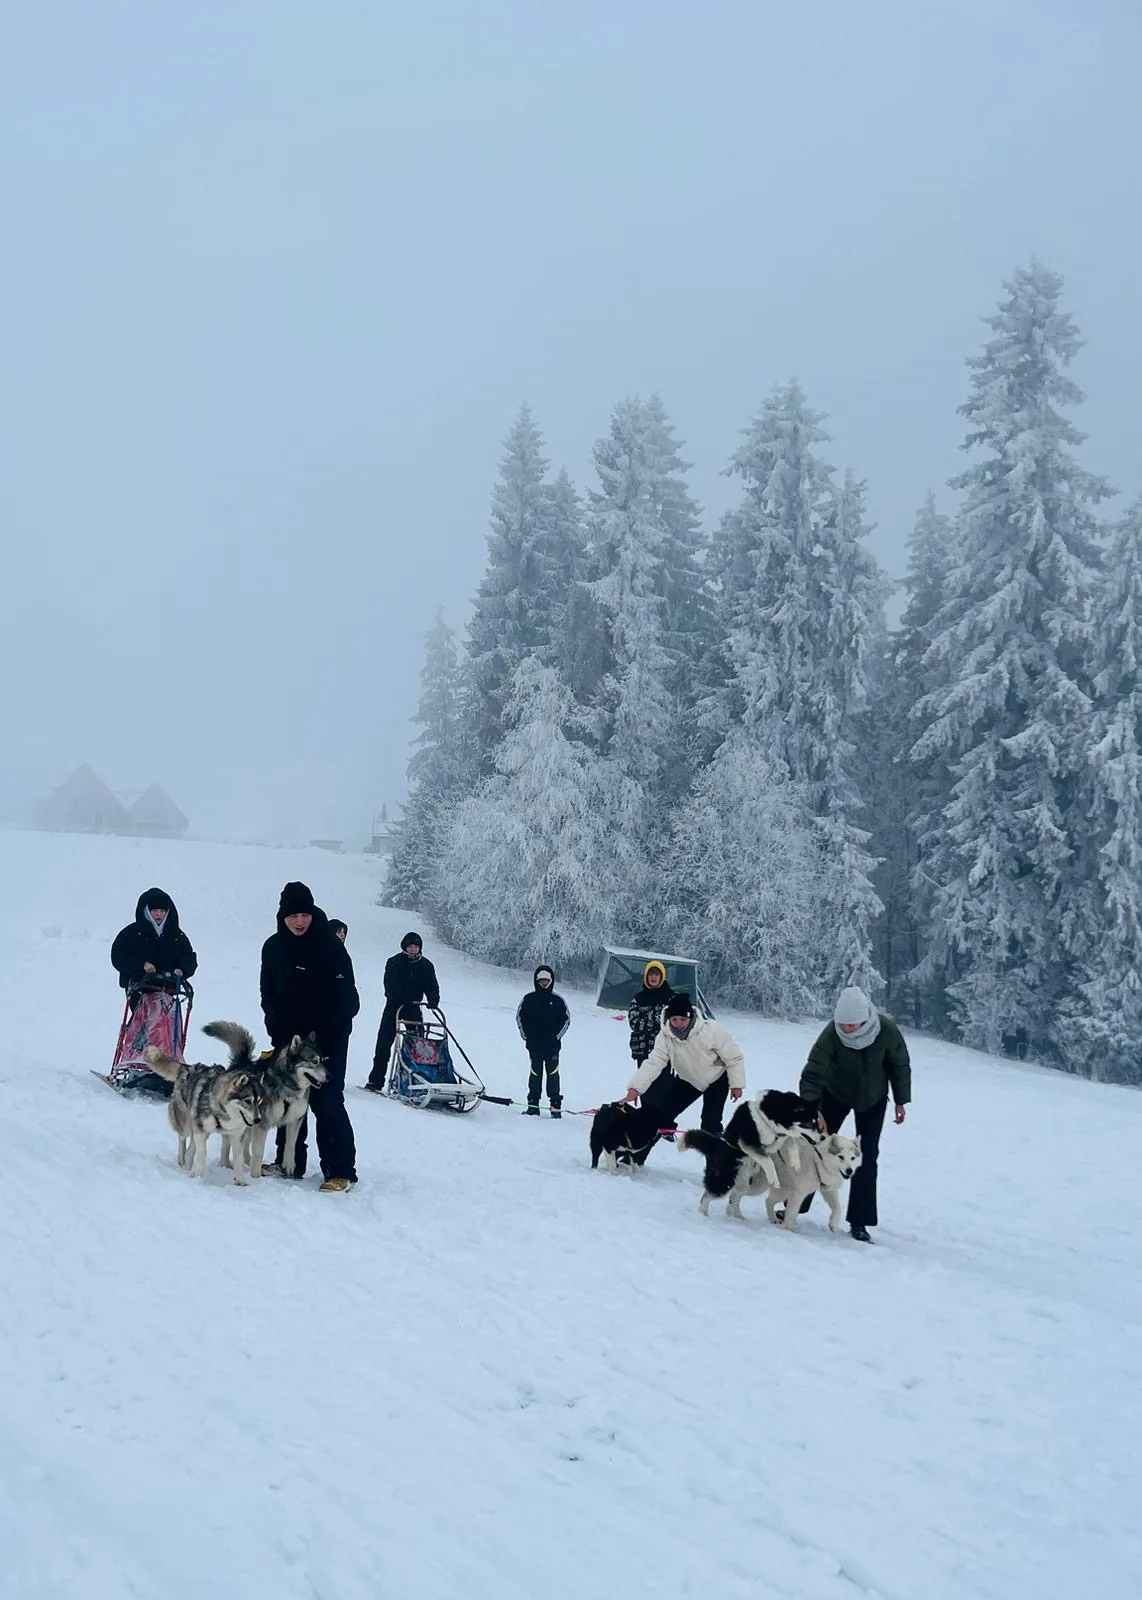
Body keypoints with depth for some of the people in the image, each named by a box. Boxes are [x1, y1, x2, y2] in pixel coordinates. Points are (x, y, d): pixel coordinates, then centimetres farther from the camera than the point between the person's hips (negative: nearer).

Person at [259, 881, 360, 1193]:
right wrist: (278, 1033, -3)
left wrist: (324, 1037, -19)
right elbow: (269, 995, 10)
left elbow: (346, 999, -15)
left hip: (328, 1040, -6)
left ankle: (341, 1170, -9)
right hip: (288, 1037, 6)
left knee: (327, 1102, -11)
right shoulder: (274, 947, 4)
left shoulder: (330, 946, -13)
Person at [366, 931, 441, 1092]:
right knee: (384, 1043, -5)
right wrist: (404, 1000, -29)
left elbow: (432, 986, 0)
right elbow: (391, 986, -16)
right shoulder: (394, 962, -6)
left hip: (414, 1008, 3)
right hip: (394, 1006, -3)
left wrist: (433, 1000, -21)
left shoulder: (426, 965, 4)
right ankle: (376, 1080, -3)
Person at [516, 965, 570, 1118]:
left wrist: (557, 1036, 2)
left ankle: (555, 1105, 0)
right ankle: (533, 1104, 8)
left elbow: (566, 1019, 8)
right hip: (534, 1044, 1)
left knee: (553, 1074, -2)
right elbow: (519, 1016, 12)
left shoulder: (558, 1000, 1)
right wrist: (525, 1035, 5)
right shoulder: (528, 999, 3)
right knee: (535, 1074, 4)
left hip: (552, 1045, -1)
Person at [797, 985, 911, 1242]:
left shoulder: (886, 1031, -28)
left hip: (873, 1099, 1)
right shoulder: (831, 1034, -31)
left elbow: (900, 1065, -11)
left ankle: (859, 1223, 4)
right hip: (836, 1095, -1)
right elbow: (812, 1073, -30)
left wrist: (901, 1100, -4)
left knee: (866, 1157, -1)